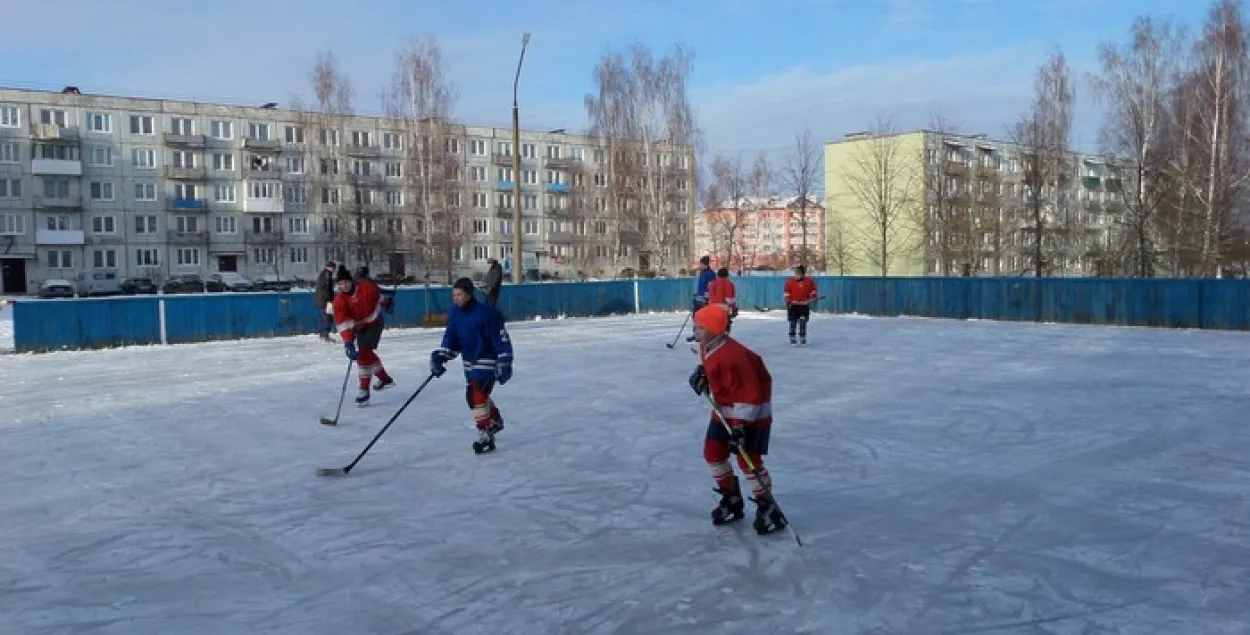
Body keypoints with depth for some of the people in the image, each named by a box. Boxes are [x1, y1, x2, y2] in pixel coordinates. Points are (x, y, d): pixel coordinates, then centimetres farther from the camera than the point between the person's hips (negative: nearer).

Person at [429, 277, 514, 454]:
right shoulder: (455, 312, -2)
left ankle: (486, 437, -8)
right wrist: (440, 357, -10)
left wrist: (504, 365, -22)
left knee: (477, 396, -17)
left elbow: (502, 340, -20)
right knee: (475, 395, 20)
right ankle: (495, 421, 45)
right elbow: (450, 338, 3)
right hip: (470, 362, 8)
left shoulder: (486, 313, -23)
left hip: (487, 360, -8)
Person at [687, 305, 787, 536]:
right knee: (713, 452, 8)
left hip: (751, 412, -10)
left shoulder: (732, 356, -32)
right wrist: (702, 374, 1)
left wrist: (740, 425, -31)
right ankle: (732, 500, 24)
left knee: (748, 460, -12)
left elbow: (748, 393, -31)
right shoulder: (707, 347, -2)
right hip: (724, 409, 10)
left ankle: (768, 508, 6)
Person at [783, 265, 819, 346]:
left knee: (803, 323, 1)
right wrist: (788, 301, -9)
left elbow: (813, 291, 4)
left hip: (804, 305, 0)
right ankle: (792, 339, 8)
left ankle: (803, 339, 10)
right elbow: (786, 293, 1)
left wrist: (813, 296, -15)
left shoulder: (809, 281, -2)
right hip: (793, 306, 0)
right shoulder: (790, 282, -2)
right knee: (793, 322, 1)